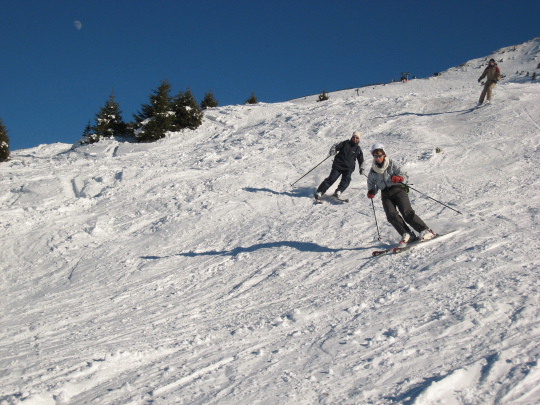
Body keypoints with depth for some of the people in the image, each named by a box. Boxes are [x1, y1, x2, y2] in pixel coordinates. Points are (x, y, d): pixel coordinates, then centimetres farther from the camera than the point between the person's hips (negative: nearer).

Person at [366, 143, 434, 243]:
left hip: (397, 190, -3)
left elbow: (404, 175, -7)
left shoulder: (392, 164, 0)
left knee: (407, 213, -19)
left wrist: (399, 178, -29)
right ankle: (407, 235, -17)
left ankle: (425, 231, -14)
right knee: (391, 215, -19)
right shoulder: (373, 171, 11)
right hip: (385, 194, 4)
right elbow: (371, 183, 23)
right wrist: (371, 192, 3)